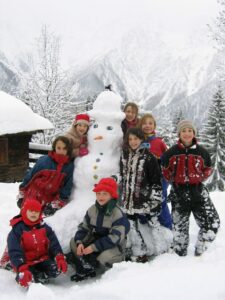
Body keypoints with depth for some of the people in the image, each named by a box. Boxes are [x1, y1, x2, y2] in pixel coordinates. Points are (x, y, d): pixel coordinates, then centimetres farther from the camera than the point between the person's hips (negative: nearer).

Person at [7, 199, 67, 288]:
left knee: (57, 269, -23)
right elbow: (15, 252, -20)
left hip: (43, 260, 3)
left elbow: (54, 244, -3)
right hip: (27, 263, -3)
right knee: (27, 279, -31)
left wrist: (60, 258, -22)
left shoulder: (44, 228, 3)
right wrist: (22, 269, -34)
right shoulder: (17, 230, -11)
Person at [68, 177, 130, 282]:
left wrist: (94, 247, -30)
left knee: (105, 256, -37)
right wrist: (79, 242, -20)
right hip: (95, 240, 6)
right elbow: (83, 228, 1)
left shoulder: (118, 214, -20)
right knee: (74, 242, -9)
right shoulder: (92, 210, -2)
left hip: (114, 247, -6)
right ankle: (86, 267, -17)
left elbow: (114, 238, -26)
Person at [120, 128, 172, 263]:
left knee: (146, 227, -5)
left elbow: (156, 182, -9)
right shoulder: (124, 156, 11)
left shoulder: (149, 157, -7)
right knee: (132, 228, 9)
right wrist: (122, 199, 18)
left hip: (144, 201, -5)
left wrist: (155, 201, -12)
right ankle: (134, 253, 21)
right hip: (128, 201, 6)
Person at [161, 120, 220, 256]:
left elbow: (208, 169, 13)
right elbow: (165, 170, 11)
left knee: (212, 223, -9)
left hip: (198, 191, 1)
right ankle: (180, 255, 27)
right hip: (179, 193, -1)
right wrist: (175, 180, 7)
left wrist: (199, 179, 6)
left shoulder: (202, 152, -2)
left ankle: (200, 251, 11)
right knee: (180, 227, 9)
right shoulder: (171, 153, -4)